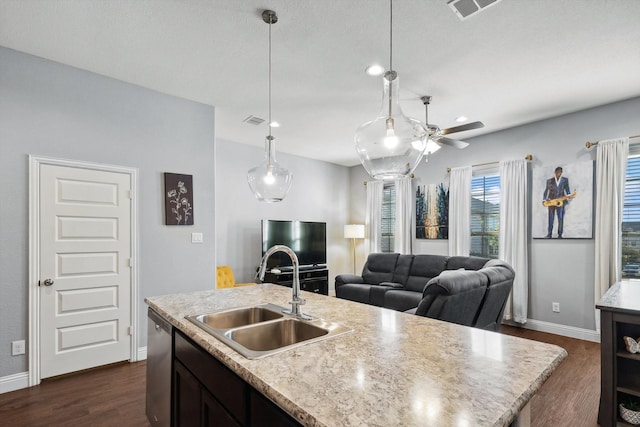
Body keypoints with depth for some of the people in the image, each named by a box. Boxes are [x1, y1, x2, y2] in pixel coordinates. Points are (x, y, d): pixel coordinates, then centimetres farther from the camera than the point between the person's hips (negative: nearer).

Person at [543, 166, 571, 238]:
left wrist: (568, 197, -13)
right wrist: (544, 200, -2)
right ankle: (549, 234, 9)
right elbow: (546, 191, 8)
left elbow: (567, 190, 5)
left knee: (560, 218, -2)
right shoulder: (549, 181, 8)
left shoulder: (565, 180, 9)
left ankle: (560, 234, 6)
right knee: (551, 218, 3)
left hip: (560, 201, 0)